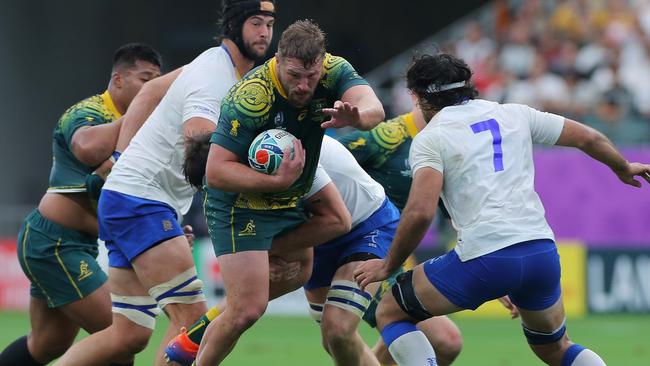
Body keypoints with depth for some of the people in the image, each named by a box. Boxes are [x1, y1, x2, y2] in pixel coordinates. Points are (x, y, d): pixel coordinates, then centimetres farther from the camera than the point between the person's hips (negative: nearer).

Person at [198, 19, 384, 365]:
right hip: (241, 204, -7)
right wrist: (278, 181, -39)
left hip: (291, 203, 7)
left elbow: (374, 108, -28)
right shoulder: (252, 97, -29)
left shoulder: (334, 71, -12)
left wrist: (355, 115, -52)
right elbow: (216, 171, -28)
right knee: (246, 310, -15)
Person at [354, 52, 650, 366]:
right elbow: (589, 138, 21)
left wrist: (388, 266, 2)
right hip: (543, 252, 5)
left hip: (483, 258, -5)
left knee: (389, 314, 13)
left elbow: (421, 212, -11)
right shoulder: (514, 114, 16)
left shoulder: (430, 138, 2)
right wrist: (623, 168, 41)